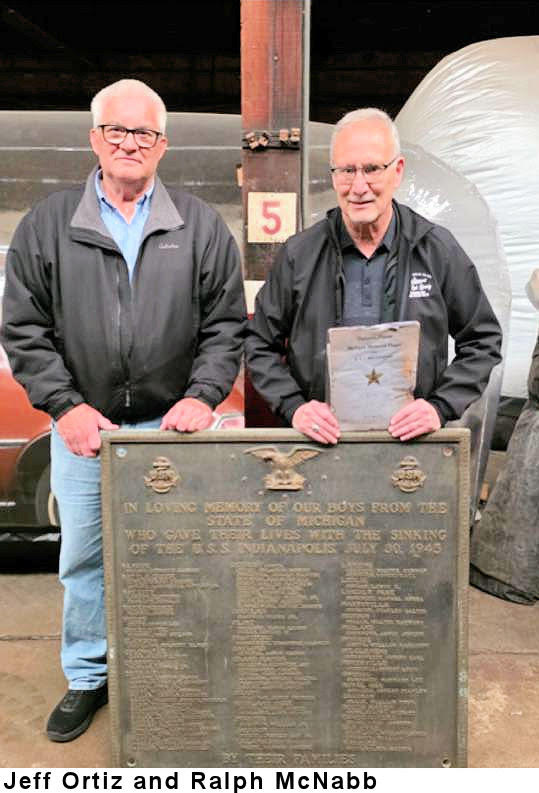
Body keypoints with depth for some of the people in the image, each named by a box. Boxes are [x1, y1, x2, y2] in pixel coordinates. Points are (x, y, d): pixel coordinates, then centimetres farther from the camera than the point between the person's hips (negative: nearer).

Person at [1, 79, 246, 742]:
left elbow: (226, 325, 2)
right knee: (84, 557, 13)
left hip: (173, 426, 0)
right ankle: (88, 677, 35)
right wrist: (65, 406, -7)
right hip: (84, 427, 1)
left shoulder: (201, 227, 4)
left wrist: (202, 395, -11)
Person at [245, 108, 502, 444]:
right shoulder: (298, 254, 4)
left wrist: (441, 406, -3)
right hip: (323, 440, 0)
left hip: (411, 439, 1)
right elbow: (260, 346, 9)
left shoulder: (439, 249, 4)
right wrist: (294, 406, -5)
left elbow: (483, 341, 10)